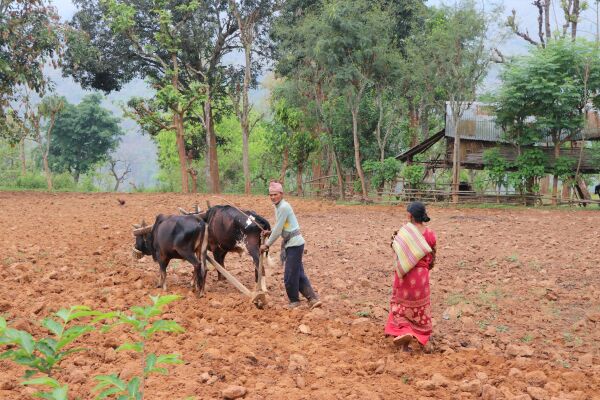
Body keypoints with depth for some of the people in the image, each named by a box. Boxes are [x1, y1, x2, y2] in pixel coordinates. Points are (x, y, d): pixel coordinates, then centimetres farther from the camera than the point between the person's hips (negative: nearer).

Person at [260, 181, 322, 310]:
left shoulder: (284, 207, -18)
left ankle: (294, 300, 16)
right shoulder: (279, 206, 11)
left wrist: (267, 244, -7)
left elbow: (278, 230, -16)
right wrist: (269, 232, 6)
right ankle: (313, 298, 13)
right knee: (299, 274, 12)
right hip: (290, 244, 10)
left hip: (294, 244, -10)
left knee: (290, 275, 0)